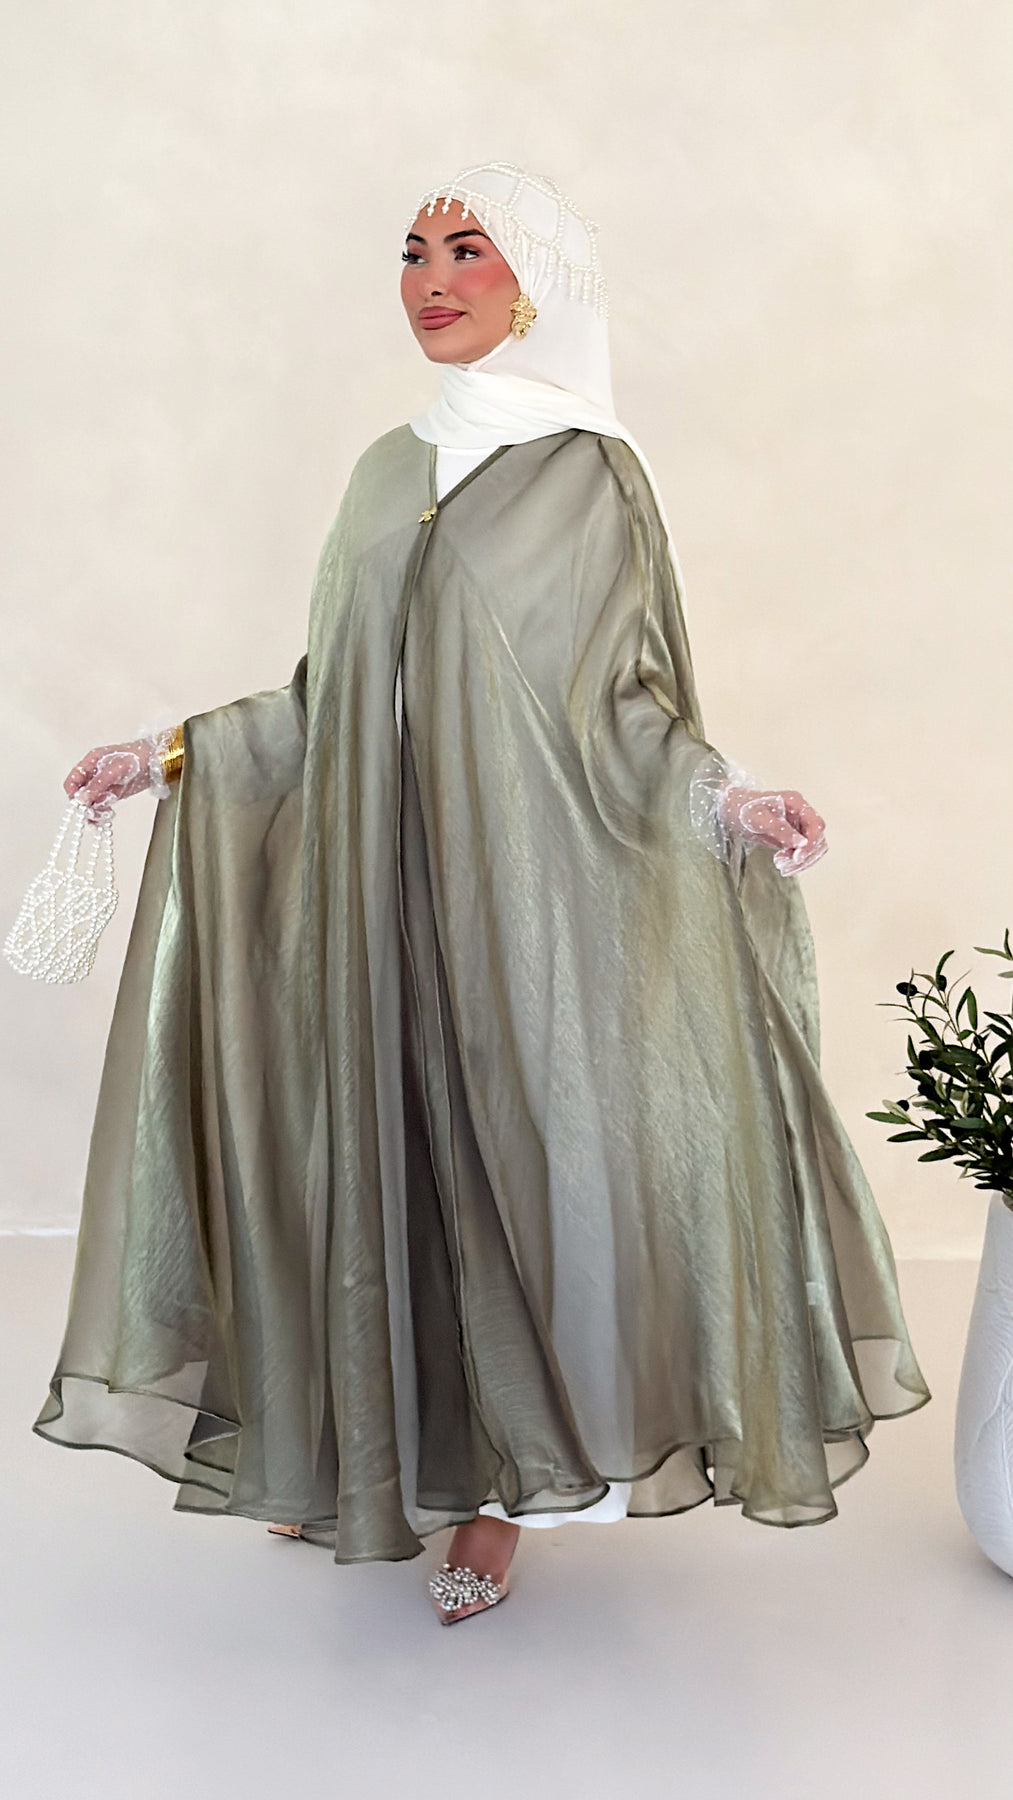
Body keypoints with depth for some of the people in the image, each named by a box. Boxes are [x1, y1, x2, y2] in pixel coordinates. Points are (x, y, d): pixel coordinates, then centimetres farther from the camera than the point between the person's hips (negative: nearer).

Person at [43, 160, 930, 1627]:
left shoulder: (593, 475, -2)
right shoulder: (388, 473, 13)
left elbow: (627, 706, -5)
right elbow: (334, 701, 15)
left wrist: (721, 797, -23)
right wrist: (178, 754, 14)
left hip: (523, 877, -5)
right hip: (374, 881, 5)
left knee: (511, 1150, 1)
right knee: (385, 1158, 8)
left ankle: (501, 1498, 17)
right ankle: (393, 1458, 25)